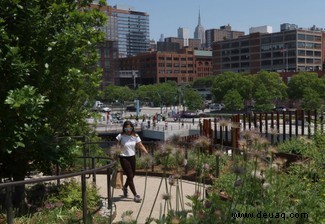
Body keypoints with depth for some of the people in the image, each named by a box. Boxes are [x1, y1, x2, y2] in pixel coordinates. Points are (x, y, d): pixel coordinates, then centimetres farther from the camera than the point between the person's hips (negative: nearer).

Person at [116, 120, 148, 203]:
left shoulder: (135, 136, -1)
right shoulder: (121, 136, -10)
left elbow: (140, 146, -5)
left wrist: (147, 153, -17)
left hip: (132, 157, 5)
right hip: (124, 158, -5)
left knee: (132, 175, 19)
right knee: (130, 176, -6)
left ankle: (125, 187, 49)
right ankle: (135, 195, 2)